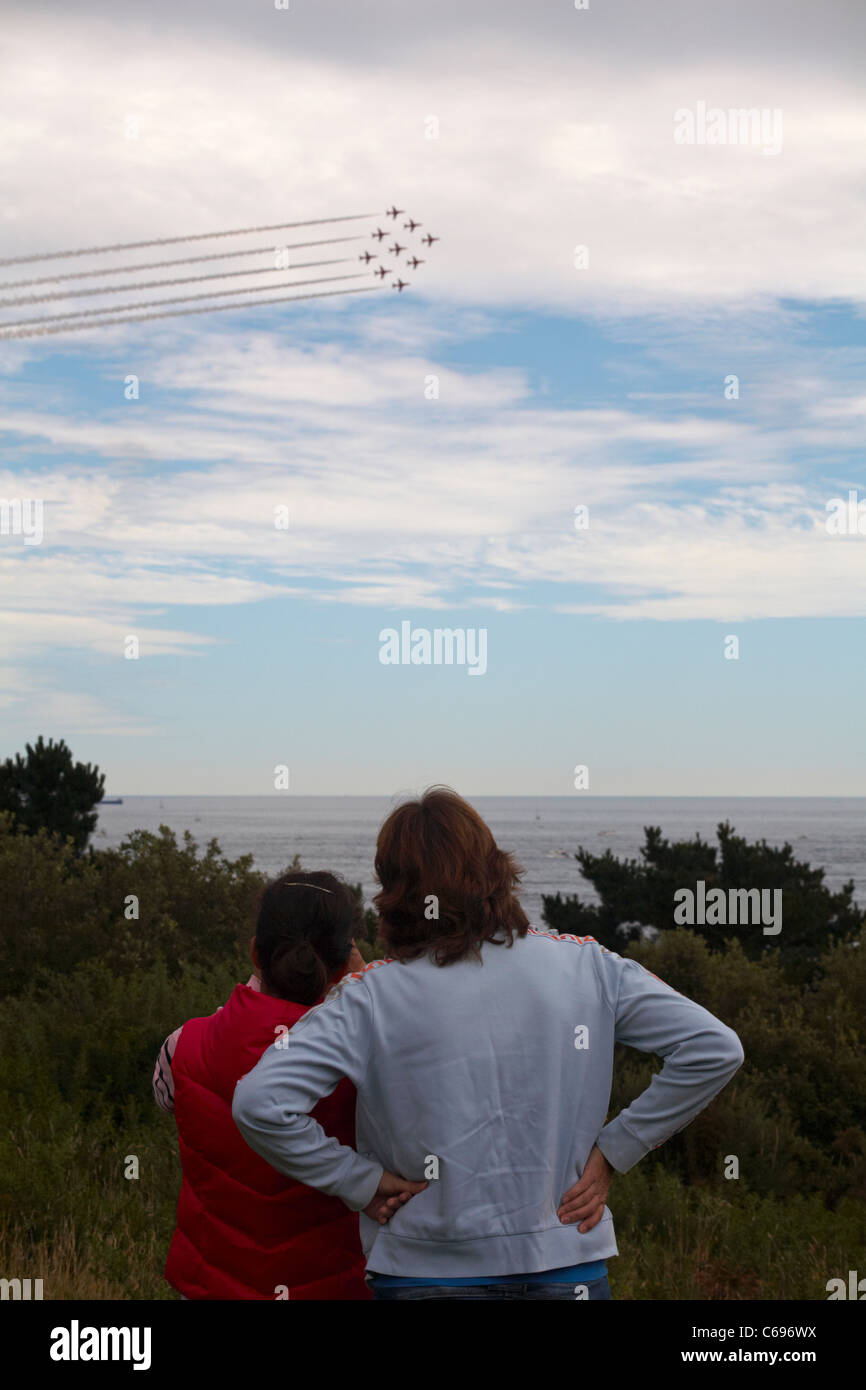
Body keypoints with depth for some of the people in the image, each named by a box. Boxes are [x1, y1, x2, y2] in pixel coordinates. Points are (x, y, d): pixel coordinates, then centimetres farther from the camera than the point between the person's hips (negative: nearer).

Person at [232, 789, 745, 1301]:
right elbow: (715, 1049, -3)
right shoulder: (586, 965, -3)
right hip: (568, 1269, 2)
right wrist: (612, 1153, 0)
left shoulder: (372, 997, -9)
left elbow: (258, 1102, -18)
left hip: (424, 1274, -1)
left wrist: (360, 1181, -6)